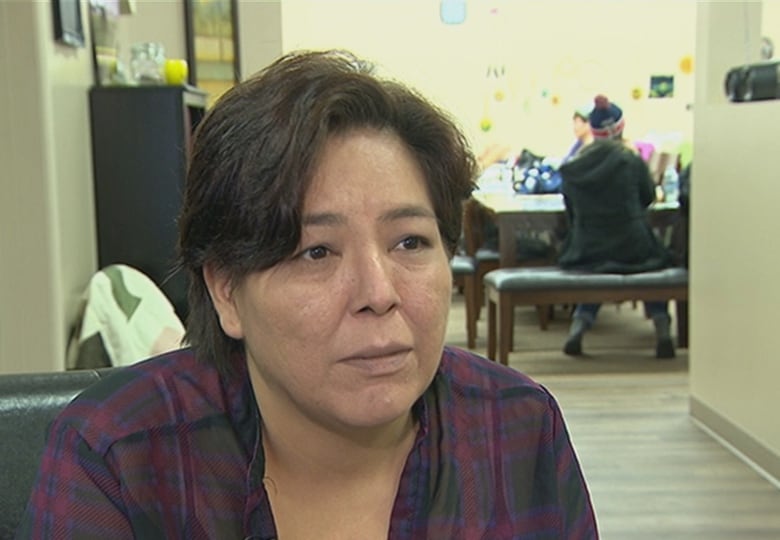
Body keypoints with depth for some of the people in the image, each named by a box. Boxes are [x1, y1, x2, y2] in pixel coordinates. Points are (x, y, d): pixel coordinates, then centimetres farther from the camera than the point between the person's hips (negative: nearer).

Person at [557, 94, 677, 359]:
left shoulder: (573, 167, -1)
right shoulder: (631, 161, -7)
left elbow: (571, 212, 7)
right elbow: (648, 197, 9)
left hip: (587, 251, 2)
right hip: (632, 248, -2)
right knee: (657, 259, 29)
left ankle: (578, 325, 7)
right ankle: (662, 329, 11)